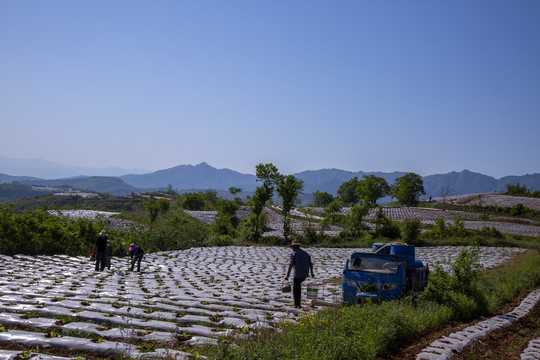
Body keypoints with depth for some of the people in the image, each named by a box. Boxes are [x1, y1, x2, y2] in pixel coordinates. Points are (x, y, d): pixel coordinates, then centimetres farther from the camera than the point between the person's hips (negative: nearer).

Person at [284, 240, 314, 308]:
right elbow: (310, 264, 11)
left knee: (295, 289, 4)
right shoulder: (305, 252, 11)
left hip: (298, 274, -6)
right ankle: (299, 298, 29)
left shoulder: (294, 253, -5)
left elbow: (291, 265, -17)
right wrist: (312, 273, 25)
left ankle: (297, 305, 2)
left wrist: (287, 275, -21)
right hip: (305, 274, 6)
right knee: (298, 284, 31)